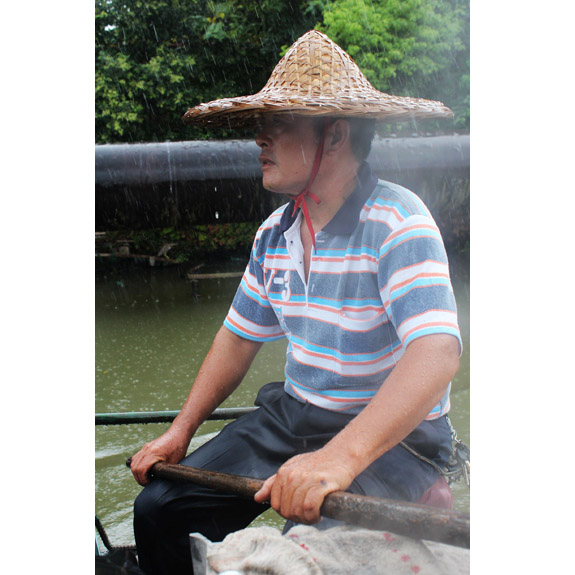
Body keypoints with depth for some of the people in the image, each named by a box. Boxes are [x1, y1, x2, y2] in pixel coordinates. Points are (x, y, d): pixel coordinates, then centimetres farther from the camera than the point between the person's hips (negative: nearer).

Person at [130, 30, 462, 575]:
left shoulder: (395, 221, -19)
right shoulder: (274, 233, 5)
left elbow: (437, 352, -31)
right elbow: (238, 336, 16)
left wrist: (340, 456, -43)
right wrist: (181, 430, 7)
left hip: (390, 436, -6)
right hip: (290, 416, 7)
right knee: (159, 507, -1)